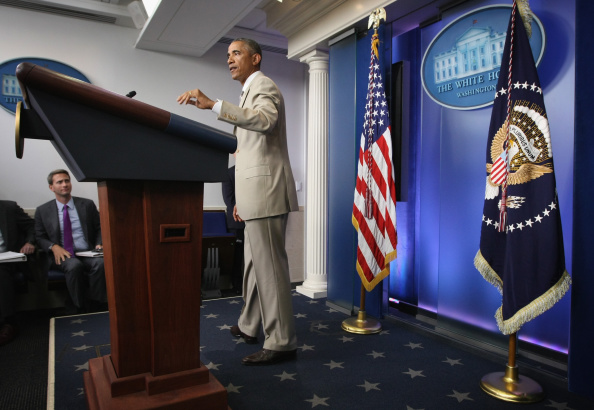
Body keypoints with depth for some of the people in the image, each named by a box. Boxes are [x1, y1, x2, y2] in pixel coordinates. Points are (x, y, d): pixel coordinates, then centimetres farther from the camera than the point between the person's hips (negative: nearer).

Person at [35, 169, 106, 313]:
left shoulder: (87, 204, 12)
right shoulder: (42, 210, 12)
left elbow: (99, 228, 14)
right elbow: (39, 237, 12)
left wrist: (99, 244, -5)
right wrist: (54, 247, -9)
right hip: (61, 255, 0)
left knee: (100, 263, -35)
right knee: (74, 265, -37)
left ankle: (96, 308, -25)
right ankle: (82, 310, -24)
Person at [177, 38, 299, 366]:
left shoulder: (264, 86, -4)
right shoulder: (249, 93, 26)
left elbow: (265, 119, -30)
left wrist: (213, 104, -34)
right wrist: (242, 198, 23)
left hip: (267, 193, -10)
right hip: (256, 195, 10)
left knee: (270, 266, -7)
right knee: (254, 264, 17)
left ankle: (281, 342, 3)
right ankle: (249, 326, 31)